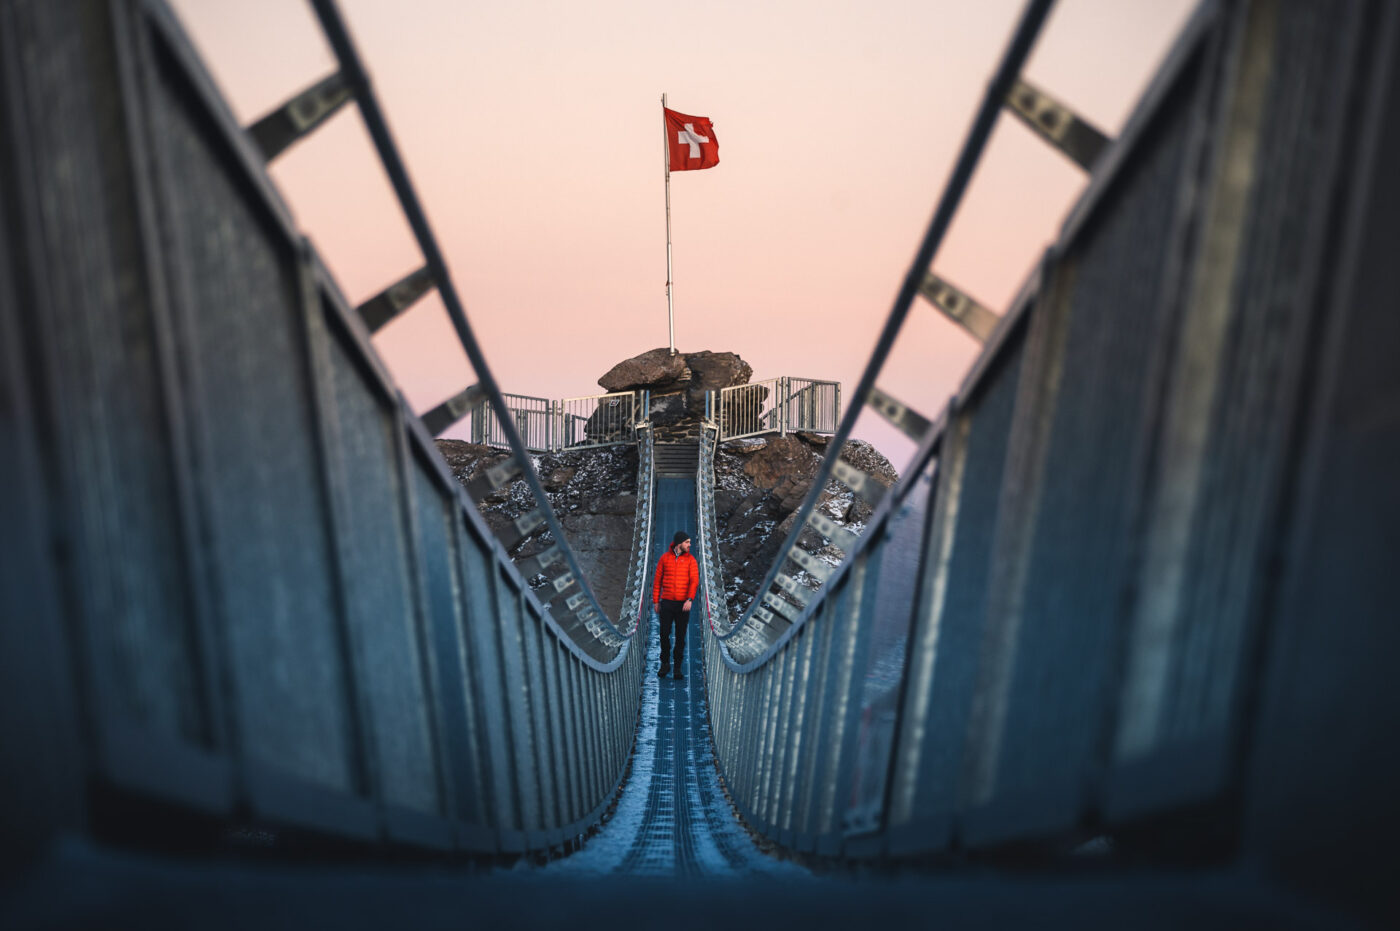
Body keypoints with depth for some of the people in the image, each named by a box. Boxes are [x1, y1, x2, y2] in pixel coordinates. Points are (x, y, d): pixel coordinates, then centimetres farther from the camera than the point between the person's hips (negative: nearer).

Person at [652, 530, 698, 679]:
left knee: (681, 636, 4)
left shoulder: (690, 560, 0)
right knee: (664, 634, 0)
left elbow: (694, 581, -10)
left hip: (683, 604, 0)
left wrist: (690, 599, -24)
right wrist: (655, 601, 4)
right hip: (666, 603, 0)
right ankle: (665, 664, 18)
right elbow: (657, 580, 7)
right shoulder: (665, 557, 3)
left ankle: (678, 666, 15)